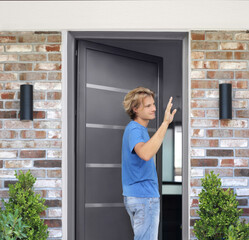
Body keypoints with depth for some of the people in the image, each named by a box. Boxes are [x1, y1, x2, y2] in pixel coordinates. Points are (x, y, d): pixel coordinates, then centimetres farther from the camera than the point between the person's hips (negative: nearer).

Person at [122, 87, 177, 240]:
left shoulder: (138, 129, 16)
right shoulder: (134, 130, -17)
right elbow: (145, 154, -39)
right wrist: (165, 124, -41)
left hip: (136, 196, 11)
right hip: (144, 197, -11)